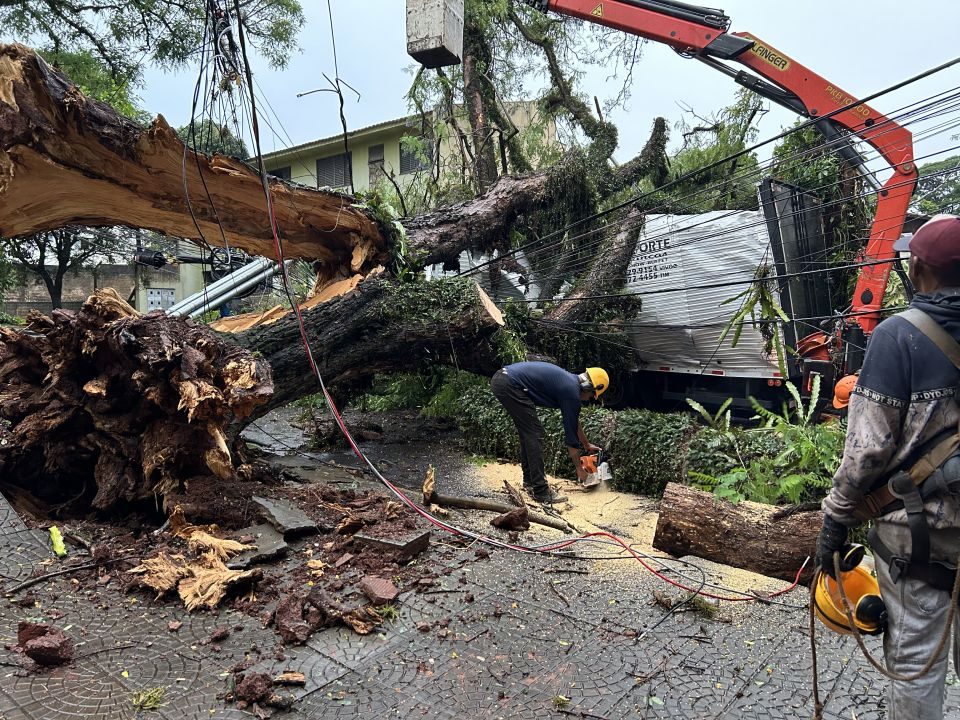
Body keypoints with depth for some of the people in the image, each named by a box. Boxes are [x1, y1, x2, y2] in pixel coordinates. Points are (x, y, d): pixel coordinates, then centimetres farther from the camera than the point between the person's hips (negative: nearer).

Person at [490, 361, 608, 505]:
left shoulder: (569, 381, 20)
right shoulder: (572, 392, -6)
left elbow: (574, 421, 36)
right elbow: (570, 434, 1)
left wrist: (587, 444, 47)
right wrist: (579, 469, 13)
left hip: (499, 377, 10)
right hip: (511, 385, -10)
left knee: (527, 432, 20)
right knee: (534, 434, -4)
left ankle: (530, 480, 29)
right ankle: (541, 491, -1)